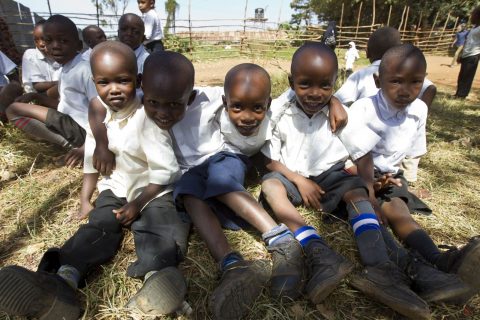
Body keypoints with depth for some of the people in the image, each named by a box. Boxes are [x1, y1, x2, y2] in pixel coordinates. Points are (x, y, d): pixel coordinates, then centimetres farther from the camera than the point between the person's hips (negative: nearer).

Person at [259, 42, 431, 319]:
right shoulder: (281, 113, -10)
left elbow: (363, 156, -9)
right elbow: (269, 159, -7)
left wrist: (369, 190, -21)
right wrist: (299, 181, -17)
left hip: (330, 177, 1)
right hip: (293, 176, -1)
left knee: (356, 189, -27)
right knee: (270, 185, -30)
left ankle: (379, 270, -38)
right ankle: (320, 255, -47)